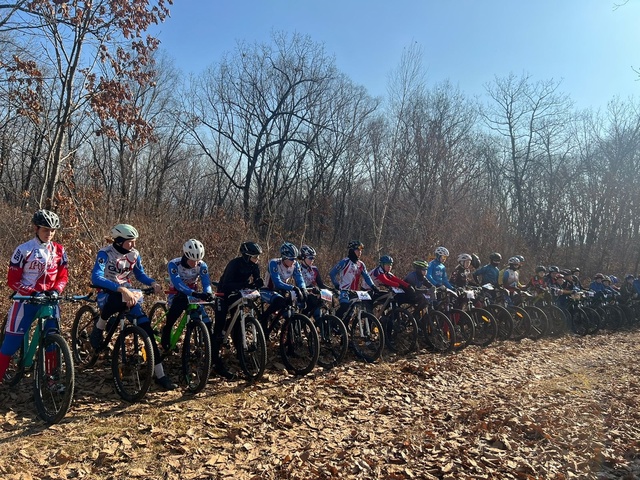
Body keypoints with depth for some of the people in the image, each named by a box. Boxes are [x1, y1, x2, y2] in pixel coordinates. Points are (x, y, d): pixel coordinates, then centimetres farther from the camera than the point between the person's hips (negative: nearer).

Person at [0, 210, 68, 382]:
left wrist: (55, 291, -13)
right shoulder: (23, 250, -8)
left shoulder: (59, 251, 2)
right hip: (26, 300, -3)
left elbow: (63, 276, 6)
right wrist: (33, 293, -20)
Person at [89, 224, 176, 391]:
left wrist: (153, 283, -10)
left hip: (127, 292, 4)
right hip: (107, 293, -4)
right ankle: (98, 328, -8)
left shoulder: (134, 254, -1)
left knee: (146, 326, -14)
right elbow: (96, 278, -32)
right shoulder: (105, 253, -17)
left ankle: (160, 375, -12)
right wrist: (122, 289, -44)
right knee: (120, 300, -42)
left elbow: (140, 275, 13)